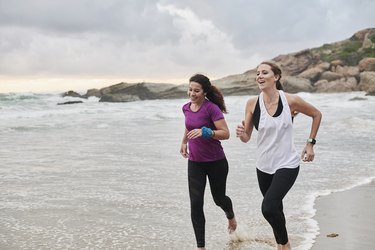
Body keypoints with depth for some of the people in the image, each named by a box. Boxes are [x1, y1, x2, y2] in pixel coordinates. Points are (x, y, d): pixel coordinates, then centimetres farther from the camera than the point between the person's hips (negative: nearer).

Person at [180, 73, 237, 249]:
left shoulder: (212, 108, -18)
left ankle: (231, 216, 52)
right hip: (194, 163, 4)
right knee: (196, 204, -5)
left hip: (216, 162, -4)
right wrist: (184, 142, 20)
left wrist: (205, 132, -33)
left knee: (218, 198, 15)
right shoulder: (186, 108, 1)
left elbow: (225, 134, -21)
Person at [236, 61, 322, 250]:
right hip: (263, 166, 4)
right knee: (275, 208, 18)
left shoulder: (291, 100, -13)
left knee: (268, 207, -20)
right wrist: (241, 133, -26)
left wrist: (310, 143, 3)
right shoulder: (252, 103, -7)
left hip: (287, 164, -4)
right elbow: (246, 137, -4)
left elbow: (317, 114, 5)